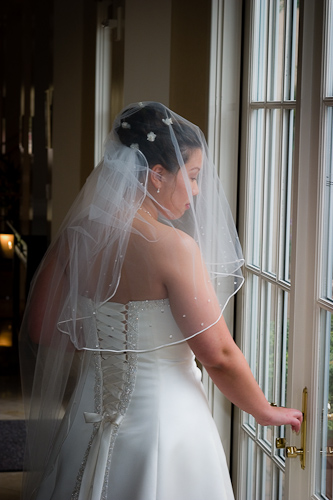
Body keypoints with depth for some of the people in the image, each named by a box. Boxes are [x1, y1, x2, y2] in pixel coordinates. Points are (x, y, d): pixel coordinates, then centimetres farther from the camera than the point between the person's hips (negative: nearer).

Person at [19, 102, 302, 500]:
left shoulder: (75, 234, -3)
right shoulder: (172, 246, -21)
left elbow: (39, 330, 6)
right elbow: (218, 355, -18)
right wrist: (266, 412, -3)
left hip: (92, 406, 6)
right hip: (162, 416, -6)